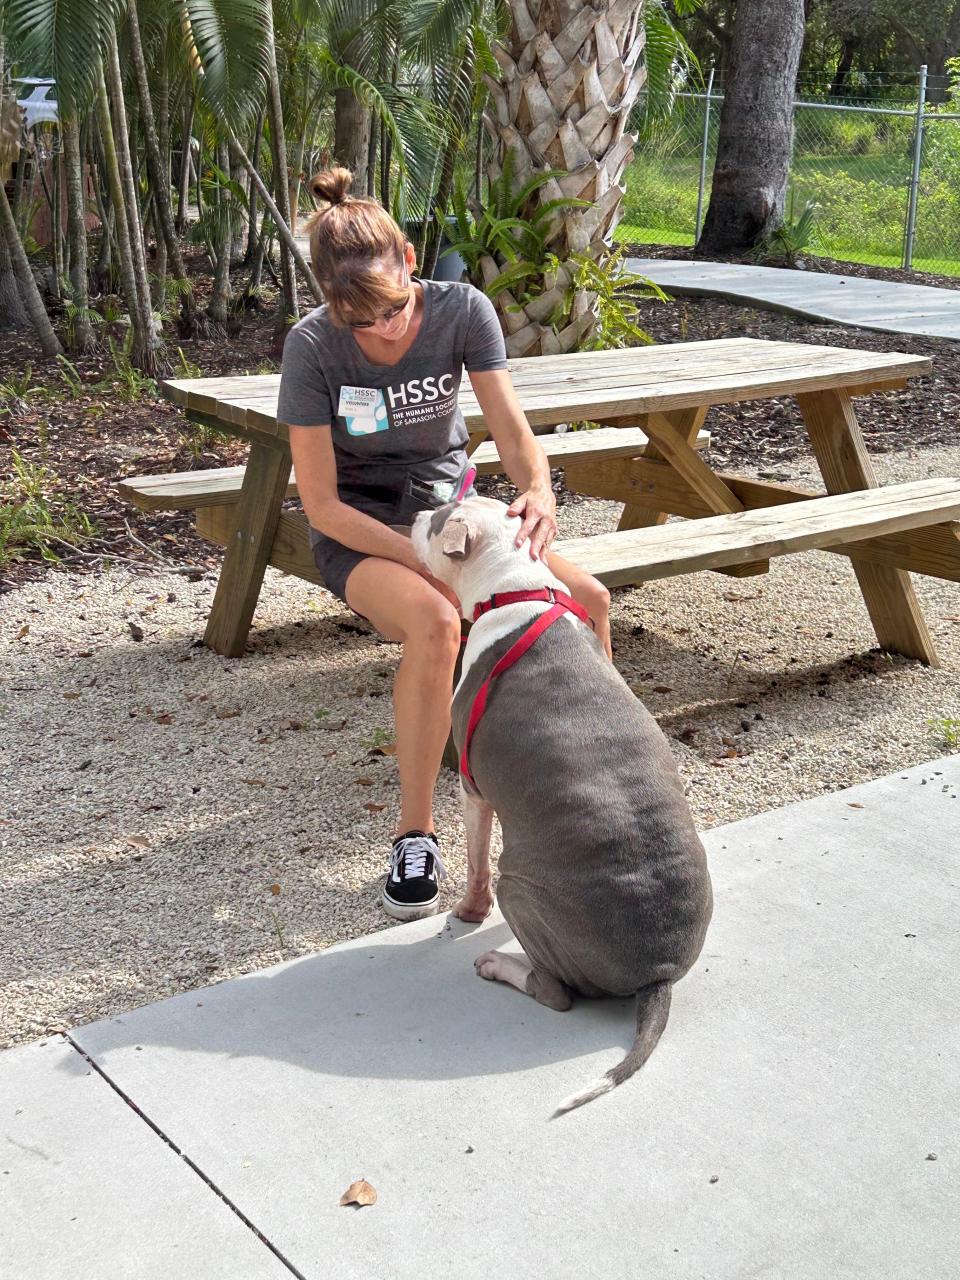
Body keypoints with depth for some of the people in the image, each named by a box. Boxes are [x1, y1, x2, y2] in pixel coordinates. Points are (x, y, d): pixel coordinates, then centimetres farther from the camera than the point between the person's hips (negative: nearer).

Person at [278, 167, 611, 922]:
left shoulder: (462, 311, -13)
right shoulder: (314, 346, -20)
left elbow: (512, 428, -18)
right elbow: (322, 503, -17)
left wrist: (539, 489, -42)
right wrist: (427, 561, -27)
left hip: (448, 506, 4)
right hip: (359, 533, -3)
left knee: (586, 597, -20)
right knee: (435, 620, -37)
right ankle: (416, 834, -22)